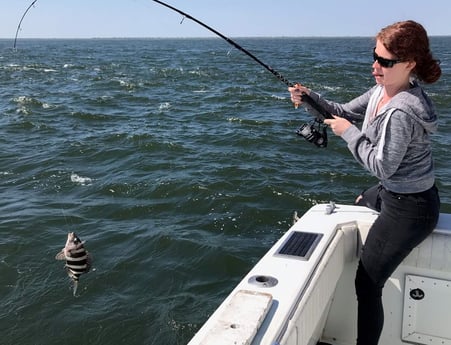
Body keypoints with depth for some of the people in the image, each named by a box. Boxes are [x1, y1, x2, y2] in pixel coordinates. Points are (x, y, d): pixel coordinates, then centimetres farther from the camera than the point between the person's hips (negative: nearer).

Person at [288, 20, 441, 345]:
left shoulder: (402, 112, -30)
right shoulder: (383, 90, -1)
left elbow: (382, 166, -26)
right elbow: (345, 112, 8)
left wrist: (349, 132, -18)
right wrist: (311, 98, -8)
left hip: (409, 208, -11)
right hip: (393, 191, 11)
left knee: (367, 283, -7)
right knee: (359, 206, 39)